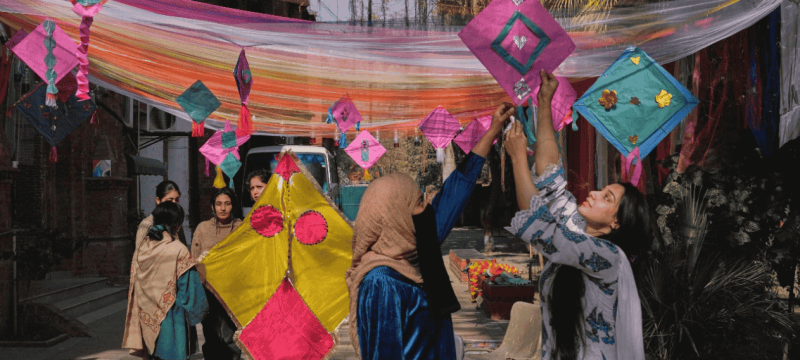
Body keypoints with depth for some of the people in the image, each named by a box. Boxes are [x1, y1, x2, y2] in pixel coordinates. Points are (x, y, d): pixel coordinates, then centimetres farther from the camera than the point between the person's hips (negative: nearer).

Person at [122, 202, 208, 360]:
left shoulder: (142, 248, 2)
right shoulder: (178, 251, -15)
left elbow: (134, 287, 8)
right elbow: (188, 289, -11)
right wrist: (196, 313, 5)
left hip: (148, 318, 6)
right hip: (171, 321, -6)